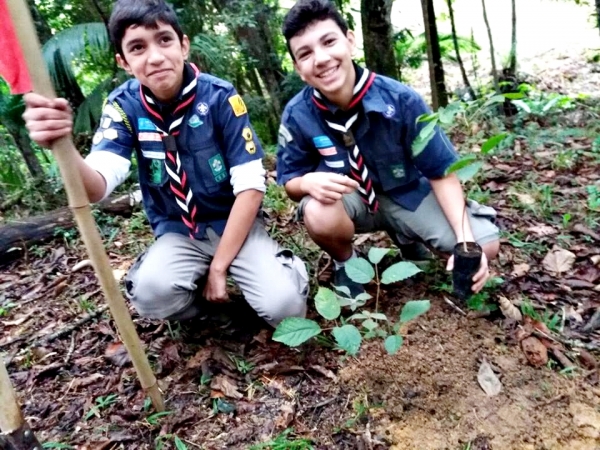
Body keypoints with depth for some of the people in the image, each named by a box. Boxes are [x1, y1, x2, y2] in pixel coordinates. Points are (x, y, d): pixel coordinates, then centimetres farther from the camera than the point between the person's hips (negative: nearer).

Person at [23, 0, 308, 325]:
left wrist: (219, 266, -15)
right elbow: (97, 187, -21)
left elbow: (251, 187, -15)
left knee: (284, 306, -24)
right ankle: (199, 297, 6)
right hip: (178, 232, 2)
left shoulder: (219, 96, -14)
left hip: (235, 224, -1)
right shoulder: (124, 105, -8)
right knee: (151, 292, -30)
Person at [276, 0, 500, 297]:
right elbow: (289, 181, -7)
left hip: (407, 193, 1)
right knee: (318, 215, -37)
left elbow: (441, 172, -15)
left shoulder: (401, 99, -23)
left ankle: (405, 235, 15)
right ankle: (345, 263, 0)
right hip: (348, 197, 0)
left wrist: (466, 240, -26)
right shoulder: (297, 115, -20)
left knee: (485, 245, -14)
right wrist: (309, 181, -33)